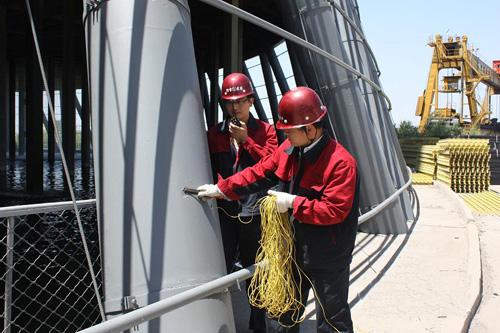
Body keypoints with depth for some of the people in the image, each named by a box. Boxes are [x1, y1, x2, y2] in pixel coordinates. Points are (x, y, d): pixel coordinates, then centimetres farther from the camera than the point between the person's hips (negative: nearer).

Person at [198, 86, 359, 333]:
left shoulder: (341, 162, -24)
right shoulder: (288, 149, -1)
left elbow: (335, 210, -28)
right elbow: (259, 173, 7)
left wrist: (293, 203, -24)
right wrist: (221, 189, 6)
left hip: (328, 259, -7)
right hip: (293, 249, 7)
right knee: (284, 313, 22)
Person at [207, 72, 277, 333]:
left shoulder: (265, 131, 7)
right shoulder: (215, 133, 9)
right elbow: (210, 167, 8)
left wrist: (246, 140, -10)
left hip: (254, 210, 0)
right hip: (224, 210, 0)